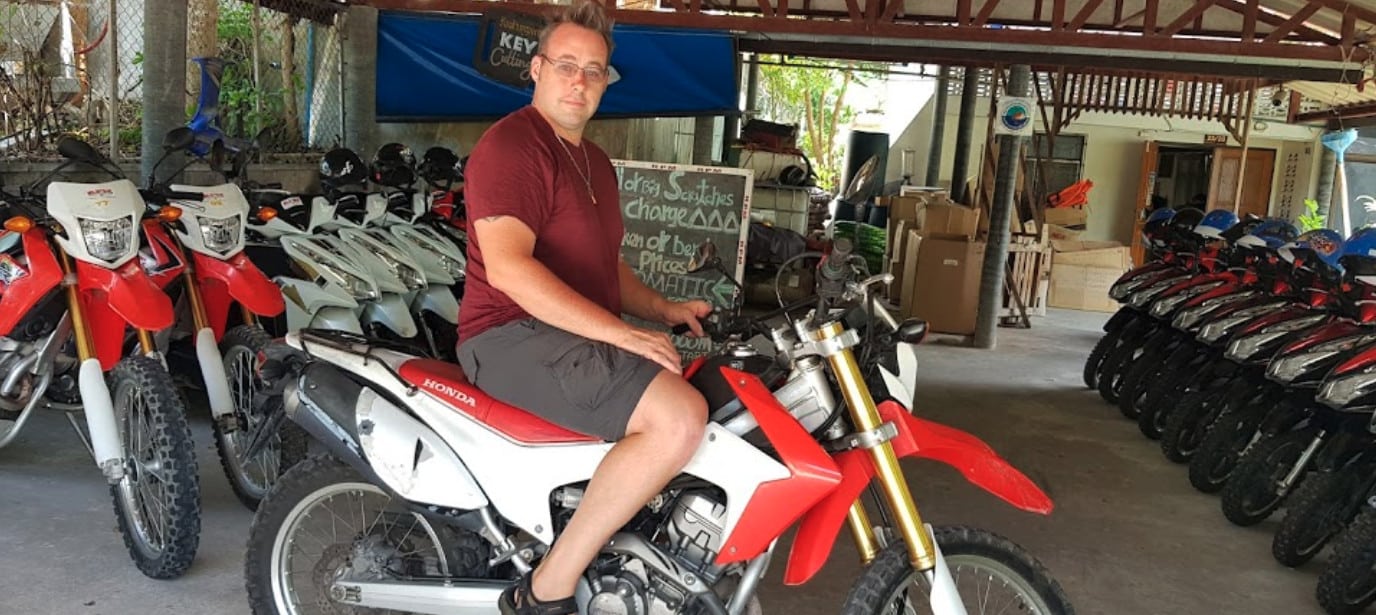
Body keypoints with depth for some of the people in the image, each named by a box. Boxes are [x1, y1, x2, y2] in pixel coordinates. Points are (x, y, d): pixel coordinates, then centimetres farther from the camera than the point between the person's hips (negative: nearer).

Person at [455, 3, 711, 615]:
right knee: (680, 418, -29)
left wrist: (665, 310, 10)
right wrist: (623, 334, -25)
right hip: (515, 335, -10)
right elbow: (507, 268, -23)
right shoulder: (511, 144, -10)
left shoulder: (595, 160, 21)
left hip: (586, 337, 10)